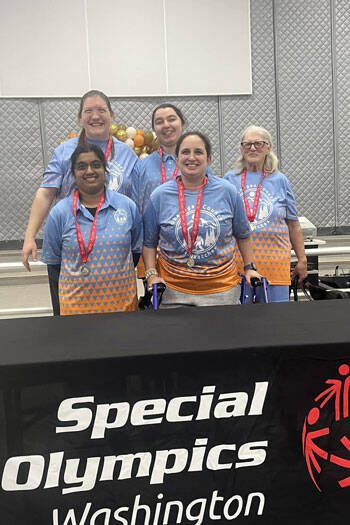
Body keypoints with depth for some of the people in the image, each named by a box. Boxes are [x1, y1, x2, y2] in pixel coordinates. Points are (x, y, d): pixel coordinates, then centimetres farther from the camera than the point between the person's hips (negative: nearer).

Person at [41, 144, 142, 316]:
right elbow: (53, 262, 5)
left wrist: (118, 274, 4)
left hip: (122, 300, 1)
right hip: (76, 302, -1)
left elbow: (136, 251, 11)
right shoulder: (59, 213, -1)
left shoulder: (127, 206, 2)